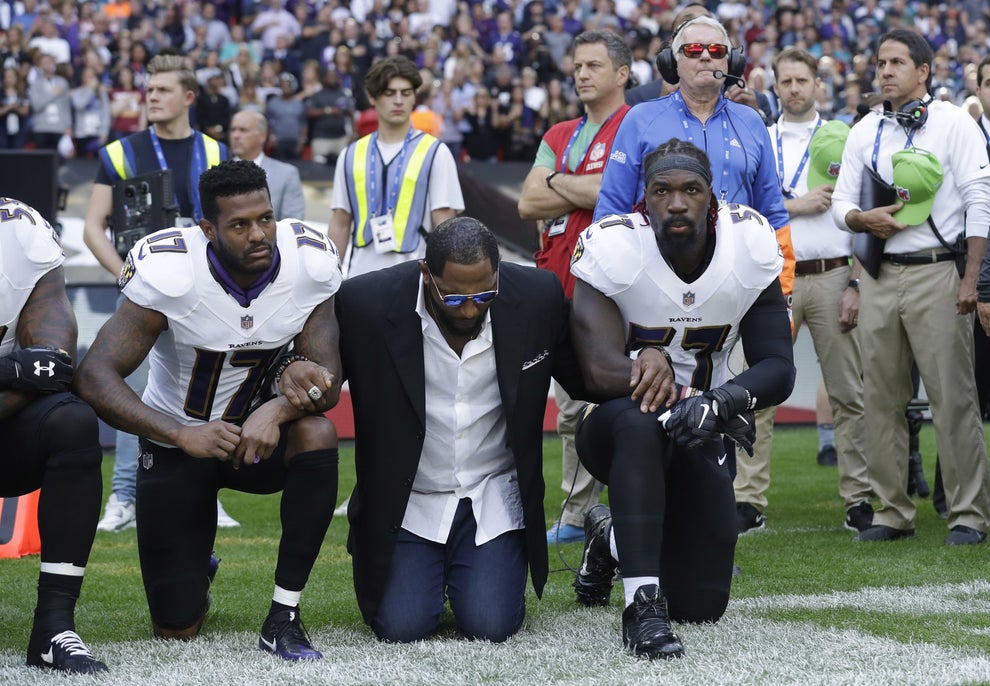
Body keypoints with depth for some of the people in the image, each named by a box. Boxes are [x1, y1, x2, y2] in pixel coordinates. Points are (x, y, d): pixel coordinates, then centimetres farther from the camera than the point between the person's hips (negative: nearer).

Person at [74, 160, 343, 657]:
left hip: (259, 433, 2)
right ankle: (196, 574, 38)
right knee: (177, 629, -4)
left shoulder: (309, 265, -18)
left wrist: (277, 410, -39)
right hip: (177, 443, -2)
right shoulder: (169, 273, -27)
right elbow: (94, 378, -30)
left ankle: (283, 617, -21)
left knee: (317, 435, -34)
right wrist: (182, 435, -43)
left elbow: (326, 377, -16)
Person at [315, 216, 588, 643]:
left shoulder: (537, 296, -12)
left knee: (490, 624, -16)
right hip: (407, 498, -1)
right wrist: (293, 373, -29)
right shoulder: (367, 303, -18)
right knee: (401, 627, -15)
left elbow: (585, 378, 1)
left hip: (493, 497, 1)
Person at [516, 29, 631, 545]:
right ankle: (577, 515, 18)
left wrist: (558, 183, -3)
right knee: (572, 409, 12)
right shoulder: (559, 137, 19)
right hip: (561, 285, 7)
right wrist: (588, 192, -4)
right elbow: (528, 204, 8)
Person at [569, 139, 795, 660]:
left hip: (697, 435, 4)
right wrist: (686, 395, -34)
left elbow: (778, 368, -14)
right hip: (614, 424, -4)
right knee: (640, 421, -42)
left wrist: (721, 400, -33)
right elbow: (601, 371, -30)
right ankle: (642, 606, -37)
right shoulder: (612, 249, -21)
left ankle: (613, 537, 36)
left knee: (702, 606, 3)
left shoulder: (750, 244, -12)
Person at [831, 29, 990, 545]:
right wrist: (862, 219, -8)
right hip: (879, 277, 5)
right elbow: (841, 200, 16)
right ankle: (893, 512, 13)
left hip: (935, 272, -5)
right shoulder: (865, 131, 15)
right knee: (881, 400, 5)